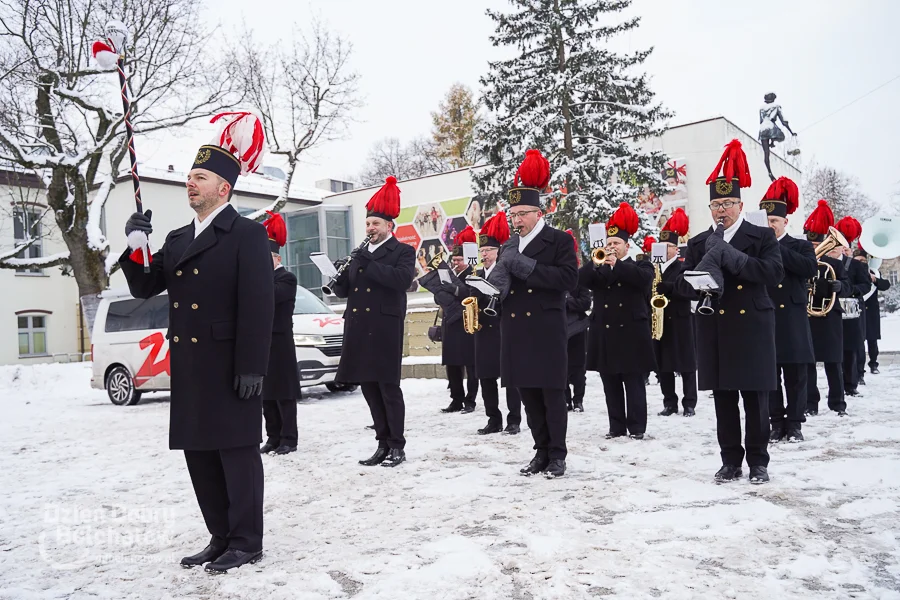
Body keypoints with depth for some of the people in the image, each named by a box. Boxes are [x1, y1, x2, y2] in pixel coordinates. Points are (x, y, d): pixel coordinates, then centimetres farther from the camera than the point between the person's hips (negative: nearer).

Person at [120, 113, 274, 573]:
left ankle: (246, 542, 14)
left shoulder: (247, 235, -7)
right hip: (188, 367, 8)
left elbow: (258, 306, -14)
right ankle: (221, 538, 27)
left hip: (229, 367, -8)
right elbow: (144, 288, 16)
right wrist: (136, 245, -1)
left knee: (236, 452, 1)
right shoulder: (177, 239, 17)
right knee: (198, 453, 13)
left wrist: (252, 367, -20)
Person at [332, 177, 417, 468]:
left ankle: (397, 446, 7)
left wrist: (367, 264, -18)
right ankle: (383, 444, 18)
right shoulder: (359, 254, 19)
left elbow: (402, 279, -18)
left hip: (384, 329, -6)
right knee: (368, 387, 9)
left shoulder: (403, 251, 2)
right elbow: (345, 290, 18)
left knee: (388, 387, -3)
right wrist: (338, 280, -4)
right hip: (359, 329, 6)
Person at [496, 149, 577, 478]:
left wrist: (528, 267, -21)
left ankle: (557, 455, 12)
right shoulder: (508, 246, 16)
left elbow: (568, 277, -15)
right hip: (516, 331, 6)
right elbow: (501, 283, 18)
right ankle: (541, 452, 20)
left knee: (552, 394, 1)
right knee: (528, 395, 9)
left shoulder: (559, 240, -1)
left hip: (546, 330, -5)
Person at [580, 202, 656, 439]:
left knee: (634, 382, -1)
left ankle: (637, 427, 5)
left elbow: (644, 278, -18)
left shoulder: (640, 266, 6)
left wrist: (617, 264, -16)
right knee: (610, 384, 7)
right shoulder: (598, 268, 15)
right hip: (605, 334, 4)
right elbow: (581, 279, -3)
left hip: (630, 333, -4)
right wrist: (599, 262, -14)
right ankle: (617, 426, 14)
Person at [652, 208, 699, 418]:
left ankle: (689, 403, 10)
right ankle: (670, 403, 15)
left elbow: (694, 291, -16)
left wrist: (668, 287, -25)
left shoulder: (685, 268, -2)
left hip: (681, 323, -4)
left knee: (686, 365, 2)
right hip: (658, 323, 4)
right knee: (663, 366, 6)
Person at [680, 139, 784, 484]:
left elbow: (775, 273, -13)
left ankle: (758, 462, 16)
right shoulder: (698, 244, 11)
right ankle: (730, 461, 16)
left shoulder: (763, 237, 3)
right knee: (723, 402, 7)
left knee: (756, 401, 4)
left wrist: (731, 256, -20)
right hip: (715, 333, 3)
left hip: (752, 330, -2)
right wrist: (707, 264, -16)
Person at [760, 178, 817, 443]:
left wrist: (778, 248, -16)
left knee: (795, 376, 3)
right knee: (769, 375, 3)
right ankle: (777, 423, 13)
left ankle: (794, 424, 12)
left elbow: (810, 268, -15)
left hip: (792, 322, -1)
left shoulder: (801, 246, 5)